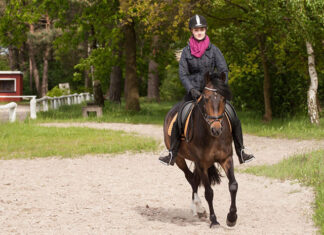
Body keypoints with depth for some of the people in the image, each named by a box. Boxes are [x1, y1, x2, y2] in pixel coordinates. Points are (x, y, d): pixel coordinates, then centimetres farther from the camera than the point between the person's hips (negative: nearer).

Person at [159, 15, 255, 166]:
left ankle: (241, 153, 1)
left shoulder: (213, 50, 1)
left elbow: (224, 70, -2)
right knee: (176, 121, -14)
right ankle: (172, 155, -2)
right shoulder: (186, 51, 2)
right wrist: (192, 90, -18)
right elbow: (182, 74, -2)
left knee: (234, 120, -10)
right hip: (193, 92, 0)